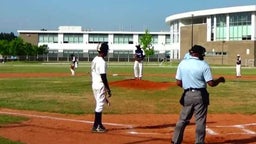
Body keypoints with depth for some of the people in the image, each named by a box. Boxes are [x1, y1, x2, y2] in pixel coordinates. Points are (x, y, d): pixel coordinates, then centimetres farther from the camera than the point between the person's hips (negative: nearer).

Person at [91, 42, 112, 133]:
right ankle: (95, 127, 1)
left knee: (99, 104, 17)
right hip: (100, 86, -9)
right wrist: (108, 89, -15)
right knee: (100, 105, -3)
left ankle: (99, 125, 24)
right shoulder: (102, 62, -18)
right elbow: (103, 77, -20)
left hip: (94, 85, 10)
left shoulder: (94, 60, 10)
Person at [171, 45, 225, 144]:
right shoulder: (204, 65, -9)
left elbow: (178, 82, 0)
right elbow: (211, 83, -12)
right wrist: (220, 80, 7)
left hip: (187, 95, 4)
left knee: (183, 120, 14)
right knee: (200, 121, 5)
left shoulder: (182, 63, 0)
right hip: (200, 95, -3)